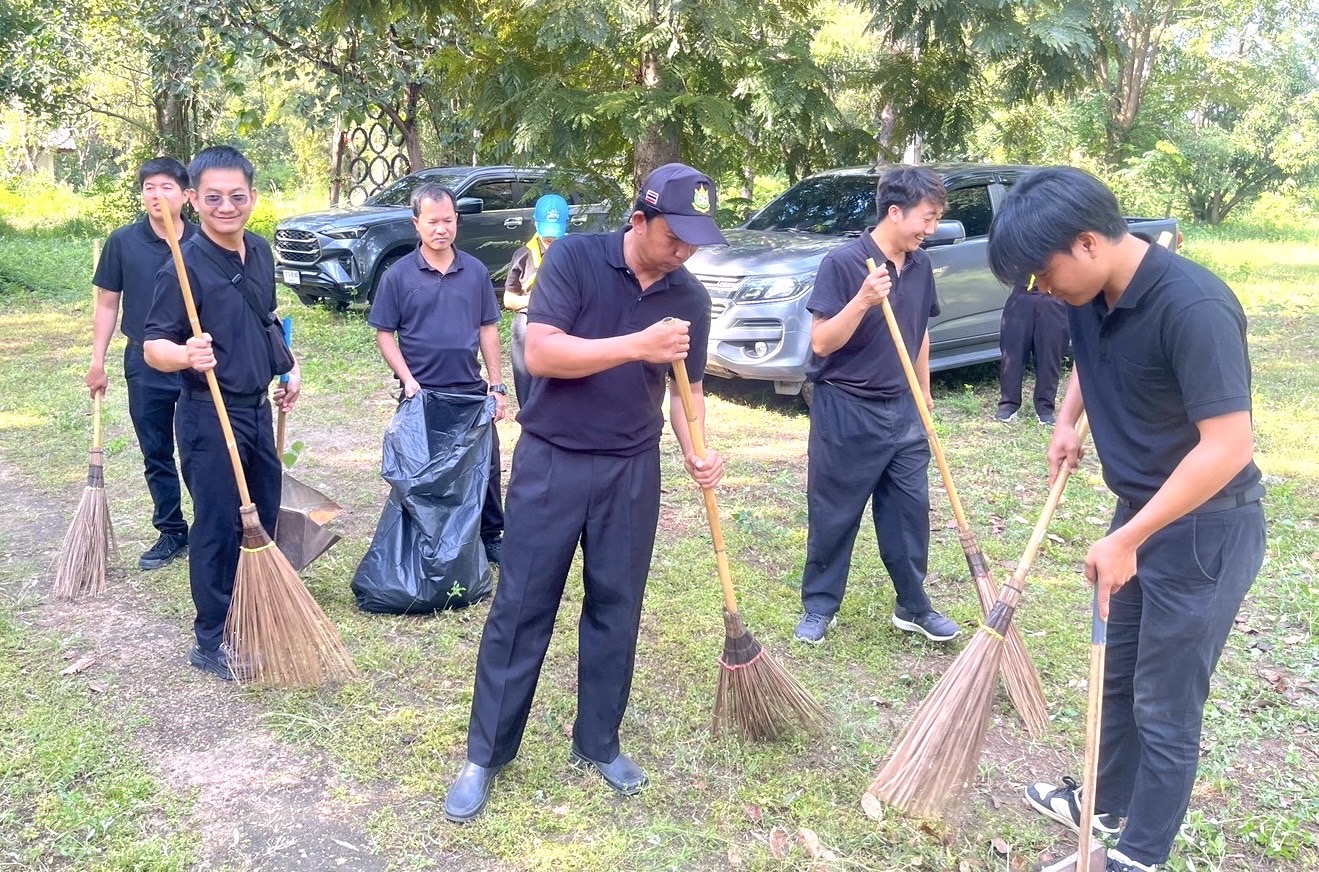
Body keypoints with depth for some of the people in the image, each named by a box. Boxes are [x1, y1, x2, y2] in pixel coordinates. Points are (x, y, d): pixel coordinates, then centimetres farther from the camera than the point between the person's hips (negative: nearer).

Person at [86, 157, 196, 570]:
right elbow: (107, 304, 3)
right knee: (156, 456, 11)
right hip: (145, 366, 2)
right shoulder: (123, 242, -2)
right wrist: (97, 361, 0)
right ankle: (172, 534, 24)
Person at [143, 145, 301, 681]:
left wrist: (289, 369, 18)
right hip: (209, 416, -7)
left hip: (257, 409, 7)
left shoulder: (261, 252, 5)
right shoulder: (184, 266, -17)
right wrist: (187, 355, -38)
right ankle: (211, 642, 15)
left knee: (263, 517, 17)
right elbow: (153, 347, -19)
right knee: (218, 527, 1)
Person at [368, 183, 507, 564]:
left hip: (472, 390, 2)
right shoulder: (398, 275, -5)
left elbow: (488, 329, 7)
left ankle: (491, 535, 24)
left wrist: (497, 385, 3)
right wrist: (407, 379, -14)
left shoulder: (476, 271, 3)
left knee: (485, 465, 8)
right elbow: (384, 334, -2)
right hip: (423, 394, -2)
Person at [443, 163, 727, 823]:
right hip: (551, 460, -3)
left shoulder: (690, 298, 1)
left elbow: (687, 388, 8)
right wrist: (636, 345, -28)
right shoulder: (575, 258, -12)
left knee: (616, 609, 11)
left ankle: (598, 743, 28)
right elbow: (539, 352, -20)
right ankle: (485, 755, 15)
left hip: (632, 470, 4)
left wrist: (696, 451, -11)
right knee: (521, 608, 2)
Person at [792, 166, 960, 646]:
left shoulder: (920, 265, 5)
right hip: (845, 411, -6)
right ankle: (819, 605, 22)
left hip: (902, 409, 6)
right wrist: (863, 301, -31)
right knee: (833, 515, 6)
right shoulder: (843, 262, -15)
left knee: (910, 509, 10)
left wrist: (924, 390, 22)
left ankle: (913, 606, 25)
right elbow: (821, 342, -18)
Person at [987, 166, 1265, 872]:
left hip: (1206, 530, -8)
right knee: (1116, 673, 22)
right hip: (1141, 511, 8)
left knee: (1165, 705, 6)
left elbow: (1228, 446, -29)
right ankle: (1107, 803, 42)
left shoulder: (1192, 306, -29)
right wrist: (1067, 421, 4)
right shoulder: (1091, 296, -4)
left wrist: (1127, 539, -25)